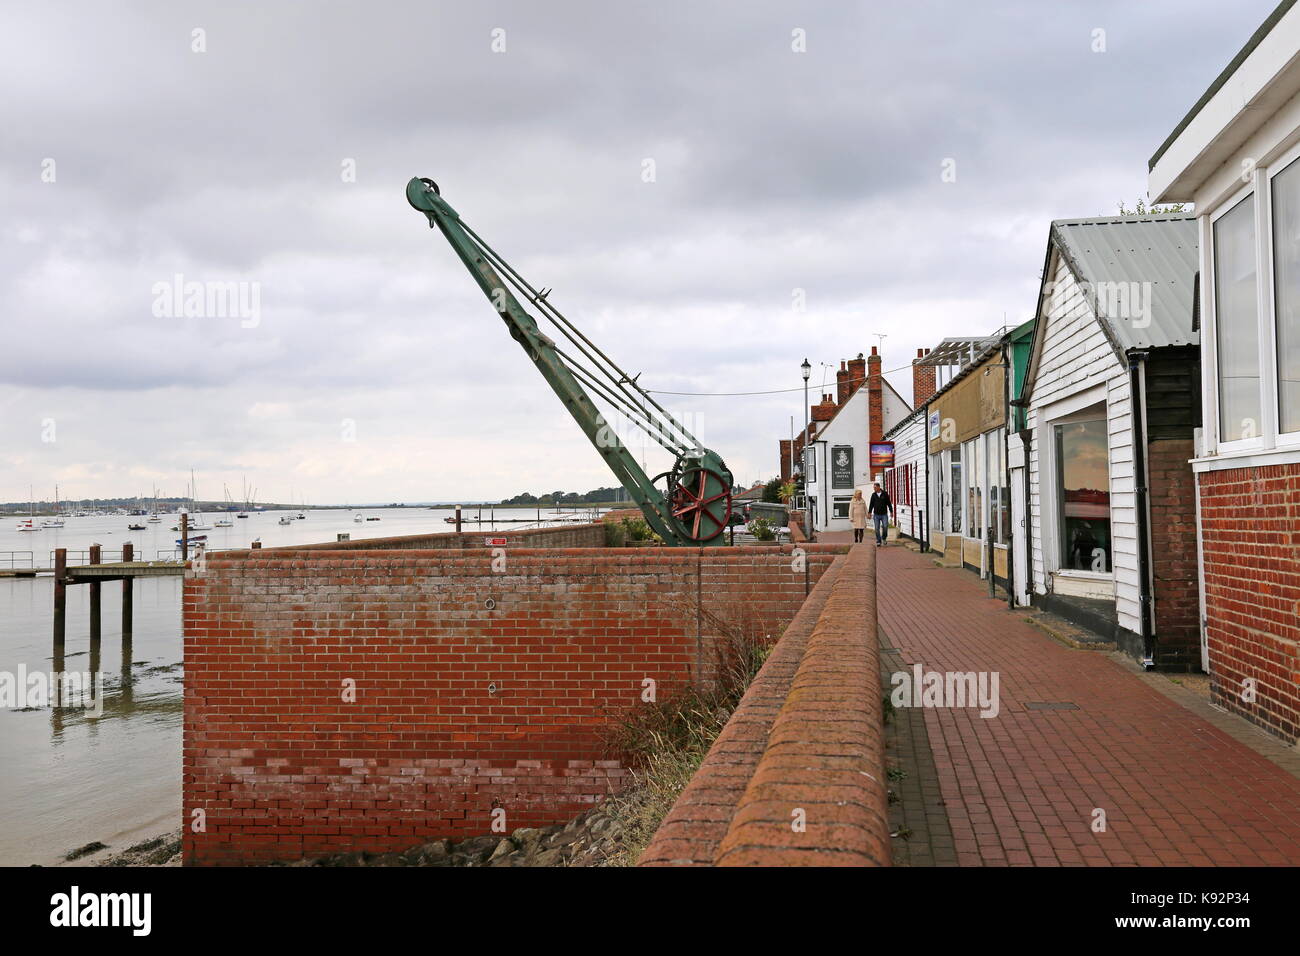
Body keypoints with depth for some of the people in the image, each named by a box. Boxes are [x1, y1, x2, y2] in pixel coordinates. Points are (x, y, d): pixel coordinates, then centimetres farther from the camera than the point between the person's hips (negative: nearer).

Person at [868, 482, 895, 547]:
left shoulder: (885, 493, -1)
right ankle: (878, 541, 6)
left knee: (885, 526, -13)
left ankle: (884, 538, 12)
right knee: (877, 529, -2)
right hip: (876, 515, 2)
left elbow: (889, 503, 3)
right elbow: (871, 504, 8)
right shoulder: (873, 495, 4)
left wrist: (891, 511, 2)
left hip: (884, 514, -2)